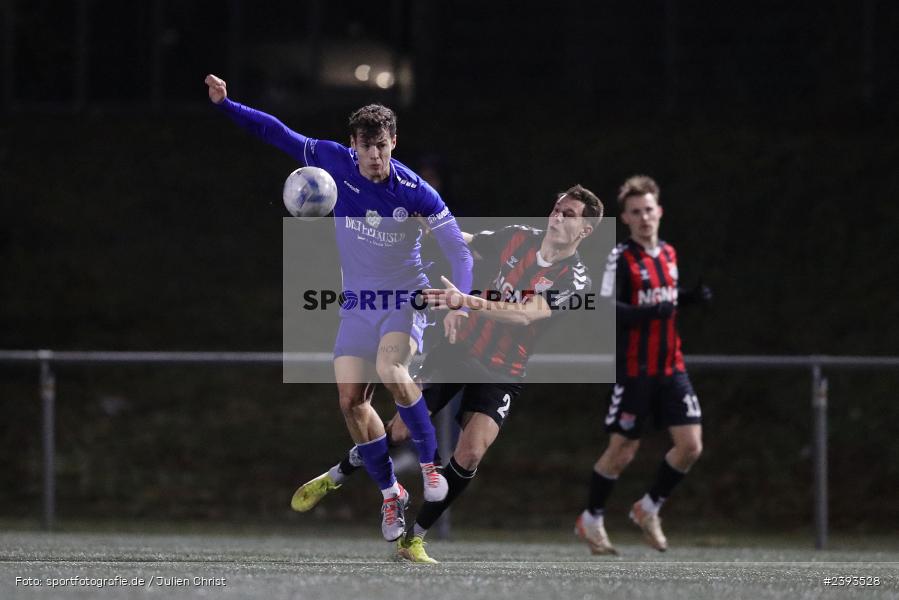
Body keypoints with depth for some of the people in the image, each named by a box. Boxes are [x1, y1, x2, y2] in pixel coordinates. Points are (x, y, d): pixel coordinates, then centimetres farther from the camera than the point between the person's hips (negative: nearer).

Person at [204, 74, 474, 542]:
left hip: (404, 298, -4)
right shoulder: (336, 162, -8)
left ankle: (430, 463, -16)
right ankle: (389, 494, 10)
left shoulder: (415, 192, -16)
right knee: (351, 400, -7)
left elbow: (458, 249, -12)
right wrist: (226, 105, -6)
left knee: (389, 368, -32)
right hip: (357, 304, 4)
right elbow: (279, 134, 2)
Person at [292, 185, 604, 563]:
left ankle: (413, 540, -3)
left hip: (502, 374, -3)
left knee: (470, 454, -18)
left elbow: (524, 314, -32)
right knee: (400, 430, -1)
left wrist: (465, 301, -42)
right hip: (461, 347, 3)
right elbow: (461, 242, 14)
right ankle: (332, 479, 24)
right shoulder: (518, 238, -3)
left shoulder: (574, 279, -17)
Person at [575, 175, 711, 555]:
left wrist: (690, 298, 5)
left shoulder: (669, 254, 11)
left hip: (671, 368, 6)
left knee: (691, 446, -4)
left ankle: (648, 509, 16)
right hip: (634, 370, -6)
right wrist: (646, 313, -31)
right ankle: (591, 521, 21)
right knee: (622, 452, 1)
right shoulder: (621, 259, -10)